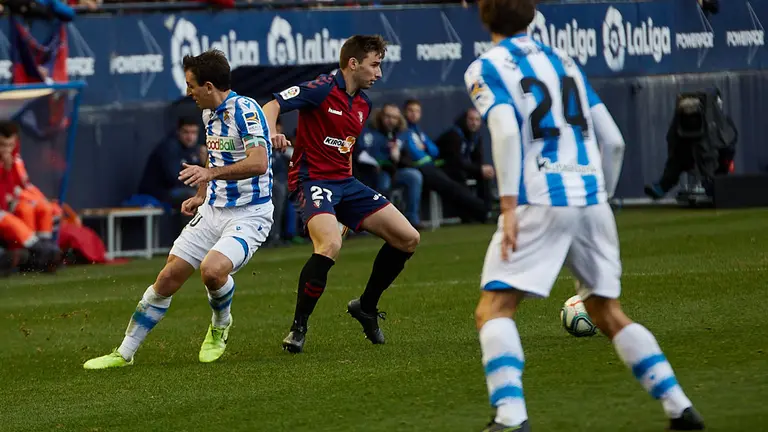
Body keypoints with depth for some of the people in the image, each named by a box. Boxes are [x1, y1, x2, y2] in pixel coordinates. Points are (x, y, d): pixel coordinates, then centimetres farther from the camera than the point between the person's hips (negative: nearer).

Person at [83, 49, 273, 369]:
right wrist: (201, 196, 21)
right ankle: (125, 353, 12)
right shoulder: (210, 113, 10)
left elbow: (258, 163, -31)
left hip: (249, 214, -8)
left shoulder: (244, 110, -19)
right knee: (168, 278, 2)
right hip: (213, 209, 8)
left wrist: (210, 173, -38)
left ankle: (221, 325, 2)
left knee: (213, 269, -31)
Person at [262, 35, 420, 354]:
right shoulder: (322, 90, -11)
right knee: (330, 245, -34)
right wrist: (271, 133, -37)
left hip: (345, 183, 9)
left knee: (408, 239, 3)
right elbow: (271, 106, -17)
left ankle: (366, 306, 20)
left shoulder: (363, 104, 14)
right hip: (312, 180, -8)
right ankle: (298, 328, -18)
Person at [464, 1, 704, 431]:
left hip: (538, 202, -6)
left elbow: (506, 131, -15)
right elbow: (614, 141, 16)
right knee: (609, 313, 17)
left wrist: (509, 206, -18)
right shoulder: (563, 60, 20)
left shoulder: (485, 69, 3)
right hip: (592, 201, 6)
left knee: (494, 310, -5)